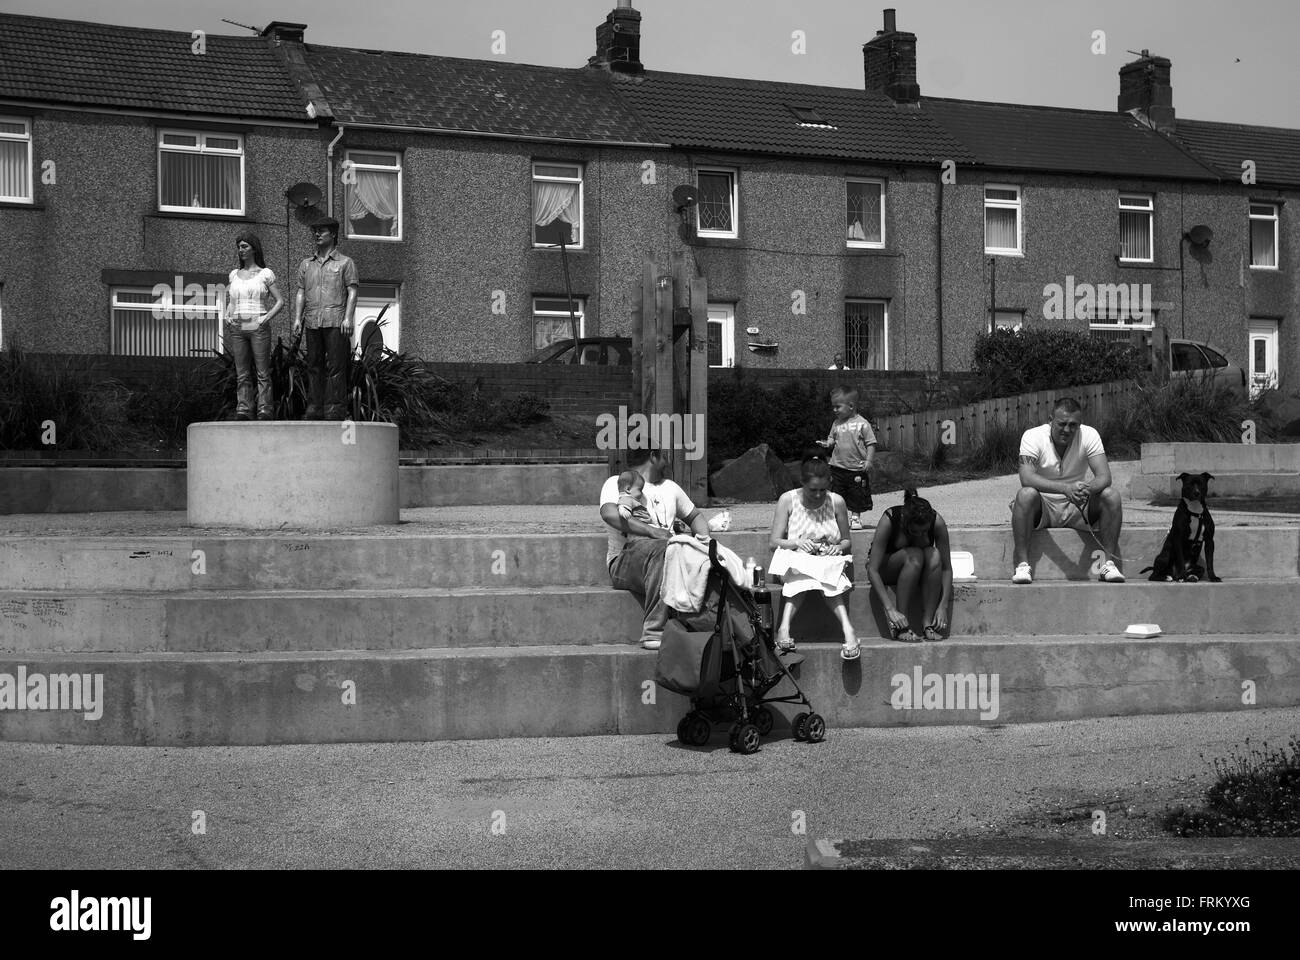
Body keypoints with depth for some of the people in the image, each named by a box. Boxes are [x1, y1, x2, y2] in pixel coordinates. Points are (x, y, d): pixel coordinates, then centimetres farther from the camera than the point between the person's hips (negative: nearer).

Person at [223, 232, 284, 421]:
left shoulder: (265, 274, 3)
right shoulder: (234, 274, 15)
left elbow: (280, 301, 2)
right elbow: (226, 298, 26)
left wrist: (267, 318, -11)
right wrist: (226, 315, 8)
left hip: (258, 327, -4)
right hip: (237, 328, 4)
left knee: (263, 373, -5)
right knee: (242, 374, 3)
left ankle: (265, 410, -6)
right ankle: (243, 410, 3)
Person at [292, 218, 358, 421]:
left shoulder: (345, 263, 7)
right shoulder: (306, 265, 19)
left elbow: (352, 292, 0)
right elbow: (301, 293, 16)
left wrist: (348, 318, -11)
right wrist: (297, 318, 3)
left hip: (336, 322, -4)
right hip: (312, 322, 4)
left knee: (336, 367, -8)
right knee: (314, 366, 3)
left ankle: (336, 409, -8)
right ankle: (313, 409, 5)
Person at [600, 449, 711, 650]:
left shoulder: (669, 487, 29)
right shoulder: (617, 483, 7)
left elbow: (695, 516, 38)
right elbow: (609, 514, -14)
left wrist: (705, 539, 13)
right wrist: (652, 531, -22)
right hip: (624, 560, -5)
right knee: (658, 549, -39)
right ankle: (653, 631, -42)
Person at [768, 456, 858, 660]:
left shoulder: (836, 502, 0)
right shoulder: (788, 500, -3)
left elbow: (847, 542, 9)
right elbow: (775, 542, -2)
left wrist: (838, 548, -14)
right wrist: (796, 543, -21)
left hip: (829, 562, 1)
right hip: (795, 560, 0)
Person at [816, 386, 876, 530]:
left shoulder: (862, 423, -8)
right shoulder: (837, 424, 5)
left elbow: (871, 443, -6)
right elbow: (832, 439, 15)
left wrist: (868, 460, -14)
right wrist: (827, 443, -8)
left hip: (857, 469, -4)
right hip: (838, 467, 4)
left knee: (856, 496, 6)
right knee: (838, 495, 5)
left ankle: (855, 518, 21)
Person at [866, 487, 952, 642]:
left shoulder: (937, 522, -23)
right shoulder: (889, 519, -31)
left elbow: (946, 567, -17)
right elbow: (872, 571, -32)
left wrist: (943, 606, -28)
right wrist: (890, 609, -39)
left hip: (918, 571, 3)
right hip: (885, 570, -3)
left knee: (934, 555, -32)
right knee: (914, 555, -35)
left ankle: (929, 623, -26)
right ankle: (901, 627, -30)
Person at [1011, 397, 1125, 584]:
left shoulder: (1089, 435, -7)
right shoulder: (1033, 436, -14)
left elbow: (1104, 476, -16)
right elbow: (1026, 478, -29)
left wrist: (1088, 489, -41)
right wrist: (1065, 488, -44)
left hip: (1077, 508, 2)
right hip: (1042, 508, -2)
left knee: (1112, 495, -22)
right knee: (1026, 495, -35)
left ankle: (1109, 563, -19)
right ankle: (1022, 564, -32)